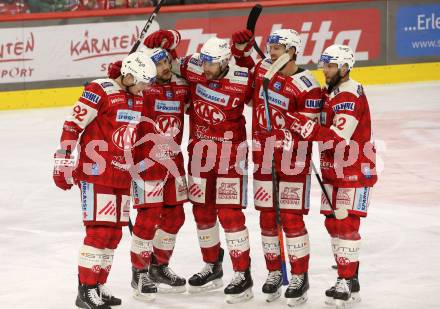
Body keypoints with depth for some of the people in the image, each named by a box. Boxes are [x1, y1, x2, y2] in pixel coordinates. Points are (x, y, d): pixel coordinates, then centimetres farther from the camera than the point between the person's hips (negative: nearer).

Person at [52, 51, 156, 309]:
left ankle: (99, 286, 18)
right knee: (100, 230, -12)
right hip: (96, 173, -8)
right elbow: (72, 126, -14)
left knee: (115, 233, 9)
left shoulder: (139, 98, 10)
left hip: (122, 176, 8)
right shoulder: (99, 92, -13)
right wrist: (64, 163, -15)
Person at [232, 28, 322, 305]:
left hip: (292, 159, -6)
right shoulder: (263, 69, 4)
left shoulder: (307, 86, -15)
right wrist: (241, 48, 4)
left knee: (291, 218, -5)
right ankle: (274, 272, 22)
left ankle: (300, 277, 5)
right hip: (263, 157, 6)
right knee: (267, 217, 10)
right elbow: (244, 64, 25)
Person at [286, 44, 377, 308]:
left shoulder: (350, 97, -19)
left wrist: (307, 128, -36)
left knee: (346, 223, -11)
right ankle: (348, 275, 20)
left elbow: (339, 137, -30)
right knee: (333, 222, 11)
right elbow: (325, 129, 23)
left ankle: (348, 283, -9)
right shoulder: (331, 93, 11)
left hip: (356, 171, -10)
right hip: (333, 170, 10)